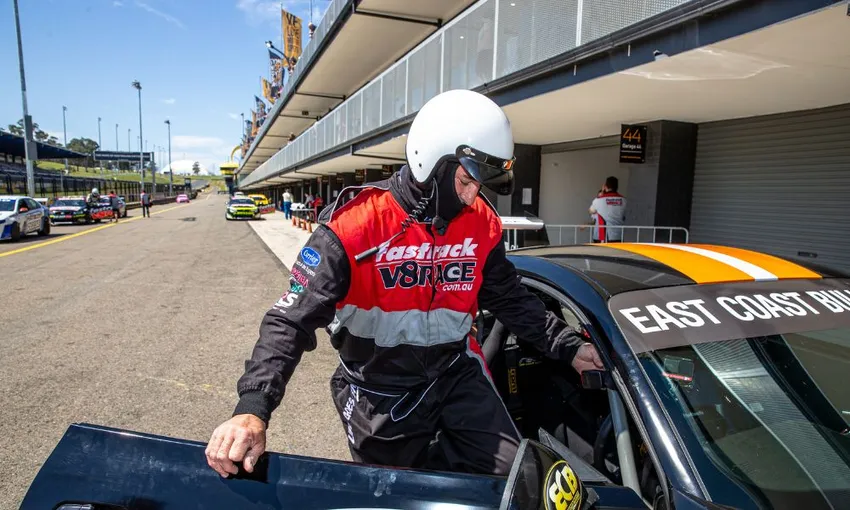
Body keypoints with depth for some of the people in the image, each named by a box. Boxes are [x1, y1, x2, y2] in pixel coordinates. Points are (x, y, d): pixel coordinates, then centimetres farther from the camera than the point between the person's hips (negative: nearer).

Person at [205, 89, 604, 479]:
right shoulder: (355, 226, -22)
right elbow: (292, 320, -25)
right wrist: (252, 408, -37)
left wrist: (568, 347, 1)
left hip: (458, 375, 4)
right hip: (381, 394, -3)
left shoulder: (481, 223, -5)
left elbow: (510, 299, 8)